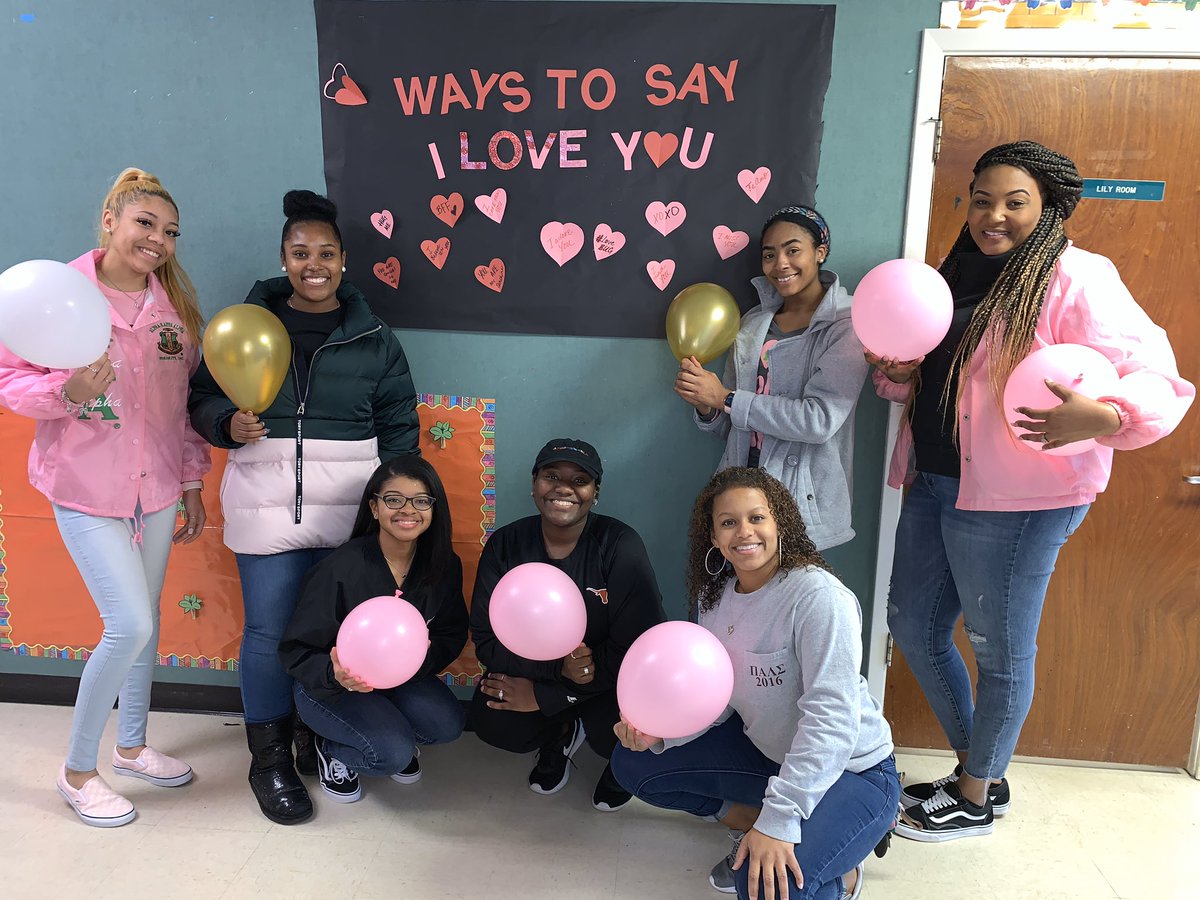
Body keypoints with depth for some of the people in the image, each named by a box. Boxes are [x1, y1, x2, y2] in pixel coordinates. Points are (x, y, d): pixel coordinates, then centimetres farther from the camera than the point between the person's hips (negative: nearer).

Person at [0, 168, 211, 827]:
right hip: (87, 487, -5)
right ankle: (78, 769, 13)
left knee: (145, 619, 15)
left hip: (157, 487, 5)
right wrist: (67, 393, -28)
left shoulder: (176, 305, 4)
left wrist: (192, 485, 10)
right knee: (130, 625, -10)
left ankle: (131, 746, 36)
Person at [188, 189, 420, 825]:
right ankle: (270, 760, 19)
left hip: (351, 510, 1)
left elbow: (399, 426, 7)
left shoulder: (374, 338, 7)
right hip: (266, 505, 0)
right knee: (269, 630, 2)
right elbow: (202, 396, 10)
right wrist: (229, 424, -12)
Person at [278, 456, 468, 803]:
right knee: (392, 753, -26)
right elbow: (295, 651, -20)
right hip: (330, 685, -4)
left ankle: (396, 739, 13)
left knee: (447, 724, -22)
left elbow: (452, 634, -2)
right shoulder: (341, 568, -26)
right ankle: (331, 749, 8)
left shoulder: (444, 566, -12)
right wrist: (334, 674, -42)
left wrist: (426, 655, -25)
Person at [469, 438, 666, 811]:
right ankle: (561, 734, 13)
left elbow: (641, 648, -22)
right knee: (491, 721, -24)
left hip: (610, 678, -2)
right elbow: (486, 641, -12)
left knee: (613, 730, -32)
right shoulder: (506, 545, -10)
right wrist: (557, 666, -31)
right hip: (535, 668, 3)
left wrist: (541, 695, -21)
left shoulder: (620, 545, -19)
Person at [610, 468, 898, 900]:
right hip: (765, 751, 7)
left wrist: (779, 820, -34)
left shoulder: (819, 596, -26)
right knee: (632, 763, 4)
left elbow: (831, 717, -30)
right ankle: (751, 826, 10)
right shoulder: (715, 597, -3)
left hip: (850, 770, -7)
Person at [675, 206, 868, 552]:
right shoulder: (754, 322, 10)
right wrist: (707, 409, -10)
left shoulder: (846, 326, -7)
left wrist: (725, 398, -17)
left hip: (802, 505, -5)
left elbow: (819, 420, -20)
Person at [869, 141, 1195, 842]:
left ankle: (976, 800, 29)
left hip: (1014, 502, -8)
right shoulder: (960, 275, 13)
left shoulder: (1075, 277, -10)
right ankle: (978, 770, 35)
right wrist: (896, 370, -1)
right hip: (935, 486, 9)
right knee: (914, 626, 15)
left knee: (1001, 652, 7)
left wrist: (1099, 418, -36)